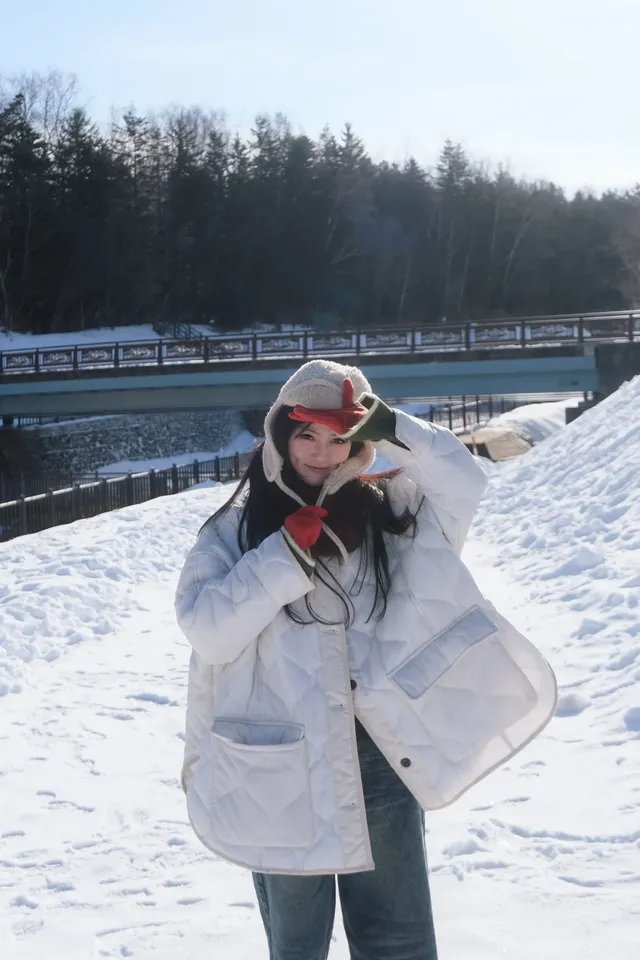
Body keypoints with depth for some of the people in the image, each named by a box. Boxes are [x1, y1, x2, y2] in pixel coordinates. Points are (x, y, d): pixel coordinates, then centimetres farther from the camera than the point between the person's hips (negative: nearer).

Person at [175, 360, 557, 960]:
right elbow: (206, 628, -14)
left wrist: (388, 427, -17)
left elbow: (464, 481, -7)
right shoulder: (236, 529, -2)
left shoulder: (388, 511, 6)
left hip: (378, 758, 2)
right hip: (280, 770, -1)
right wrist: (288, 556, -20)